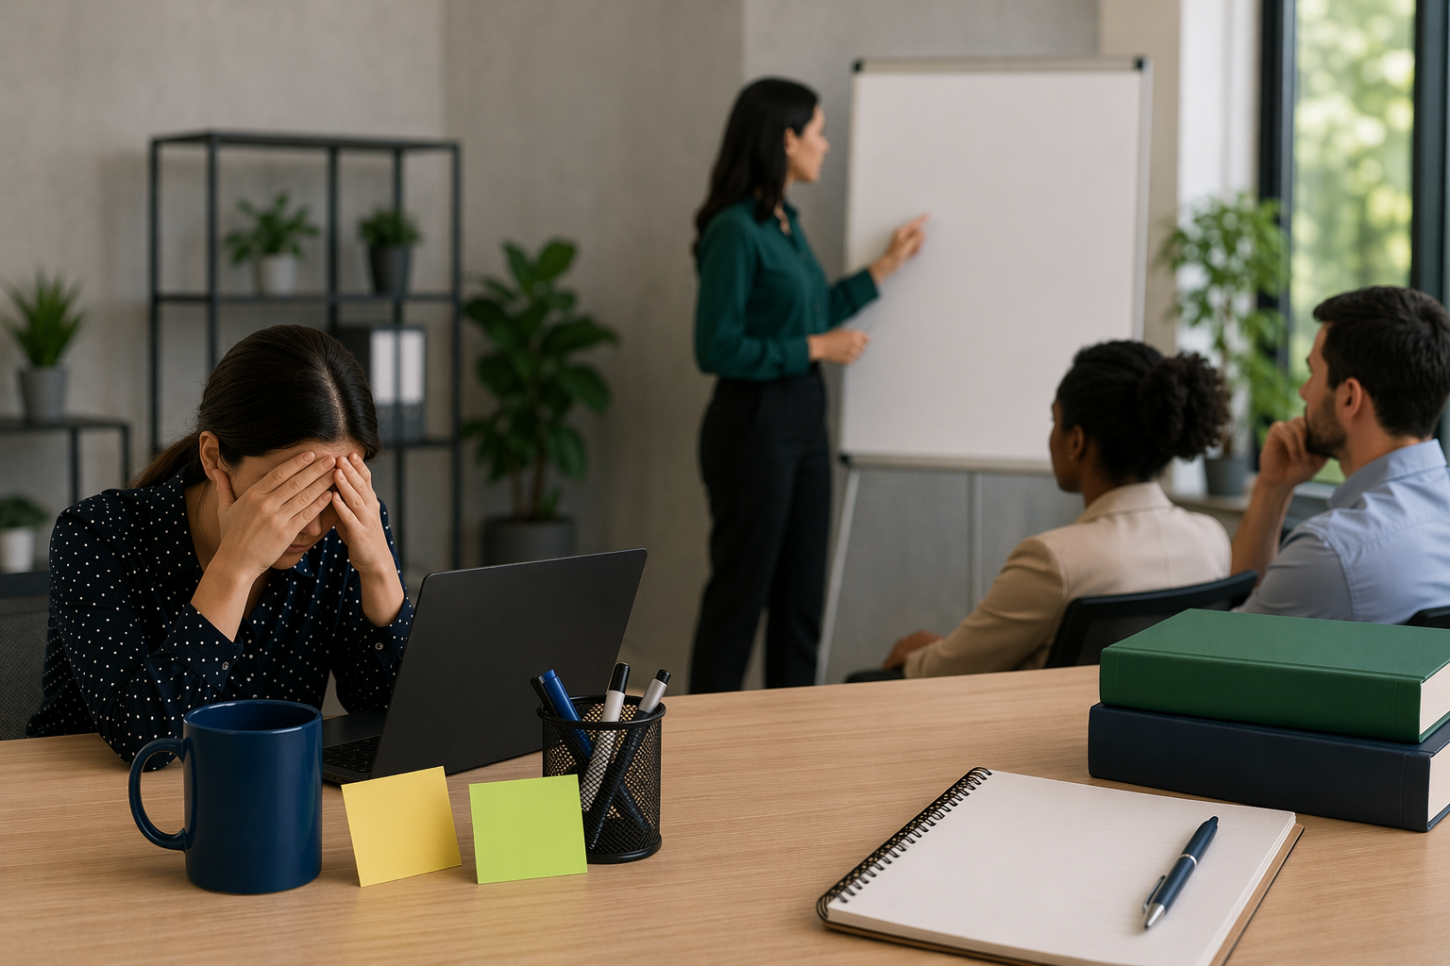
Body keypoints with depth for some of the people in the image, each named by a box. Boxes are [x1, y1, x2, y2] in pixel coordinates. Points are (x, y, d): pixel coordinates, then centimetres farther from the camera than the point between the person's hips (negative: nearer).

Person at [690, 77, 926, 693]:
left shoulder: (785, 222, 11)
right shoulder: (735, 230, -16)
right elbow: (716, 348, -20)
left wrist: (887, 265, 23)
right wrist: (817, 348, -15)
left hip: (805, 422, 9)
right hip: (753, 425, -9)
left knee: (801, 597, 12)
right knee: (739, 596, -1)